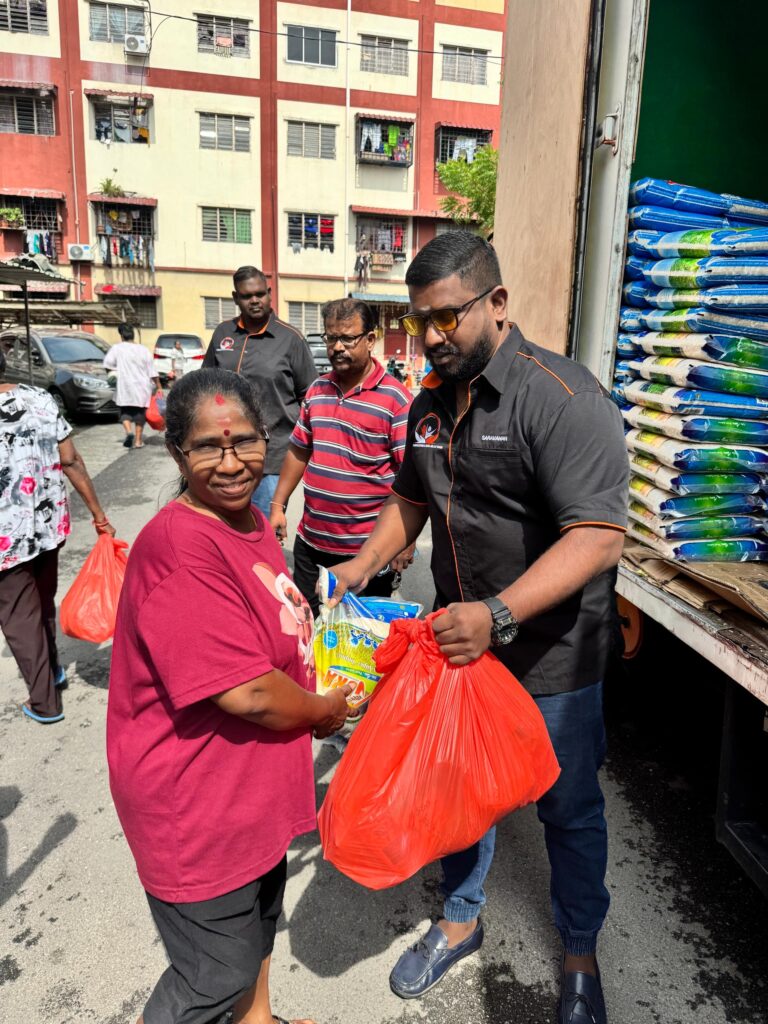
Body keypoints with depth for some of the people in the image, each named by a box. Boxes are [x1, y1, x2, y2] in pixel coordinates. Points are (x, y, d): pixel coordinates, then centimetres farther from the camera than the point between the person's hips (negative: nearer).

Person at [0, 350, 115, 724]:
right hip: (50, 524, 5)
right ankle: (53, 671, 44)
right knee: (43, 604, 25)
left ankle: (44, 703, 21)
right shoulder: (39, 398, -3)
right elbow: (71, 461, -3)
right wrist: (97, 512, 5)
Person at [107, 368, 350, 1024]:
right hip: (195, 800, -9)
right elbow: (248, 694, -30)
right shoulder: (179, 546, -30)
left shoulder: (249, 521, 1)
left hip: (251, 783, 9)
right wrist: (326, 711, -12)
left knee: (261, 913, 30)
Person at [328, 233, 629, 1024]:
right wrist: (365, 564, -1)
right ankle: (460, 920, 49)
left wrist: (499, 616, -36)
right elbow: (410, 498, 15)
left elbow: (598, 537, -27)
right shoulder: (431, 401, 3)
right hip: (459, 640, 6)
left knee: (568, 810, 17)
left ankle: (579, 955, 44)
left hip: (549, 660, -5)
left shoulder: (562, 397, -21)